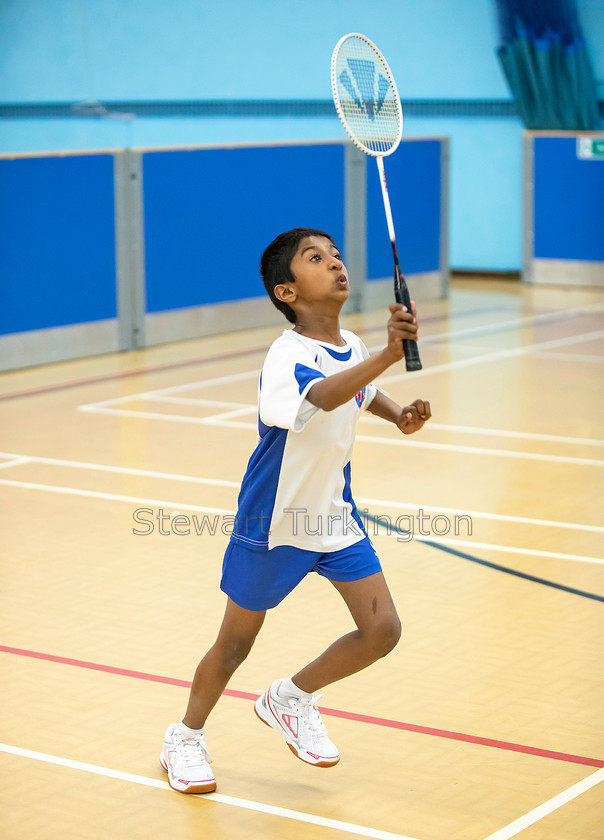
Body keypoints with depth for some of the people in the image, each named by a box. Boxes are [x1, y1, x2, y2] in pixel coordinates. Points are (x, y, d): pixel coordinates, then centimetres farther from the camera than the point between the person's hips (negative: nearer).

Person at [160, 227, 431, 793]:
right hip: (273, 524, -6)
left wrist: (399, 415, 1)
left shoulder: (351, 348, -4)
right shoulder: (288, 356, -28)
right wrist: (388, 354, -66)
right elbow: (322, 396, -52)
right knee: (236, 642, 10)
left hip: (335, 514, 6)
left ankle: (291, 699, 23)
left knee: (382, 629, -1)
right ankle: (185, 738, 36)